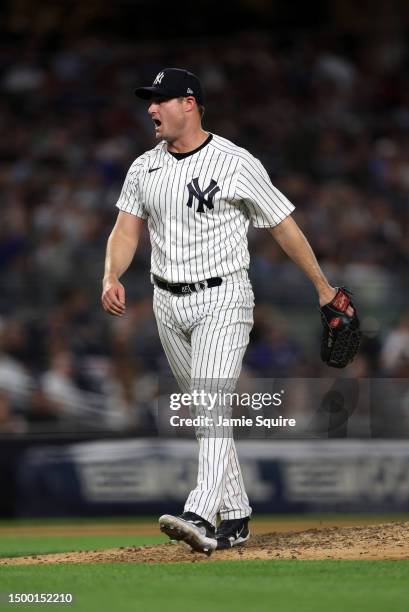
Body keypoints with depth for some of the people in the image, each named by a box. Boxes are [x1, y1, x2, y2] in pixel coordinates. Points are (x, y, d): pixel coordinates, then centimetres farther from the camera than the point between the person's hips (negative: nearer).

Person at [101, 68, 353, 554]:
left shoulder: (236, 164, -8)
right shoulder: (144, 168, 8)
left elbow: (283, 225, -2)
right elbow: (125, 230, 5)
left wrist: (322, 286, 3)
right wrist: (112, 277, -15)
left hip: (222, 300, -6)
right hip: (168, 304, 6)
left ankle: (200, 518, -33)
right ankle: (235, 518, 20)